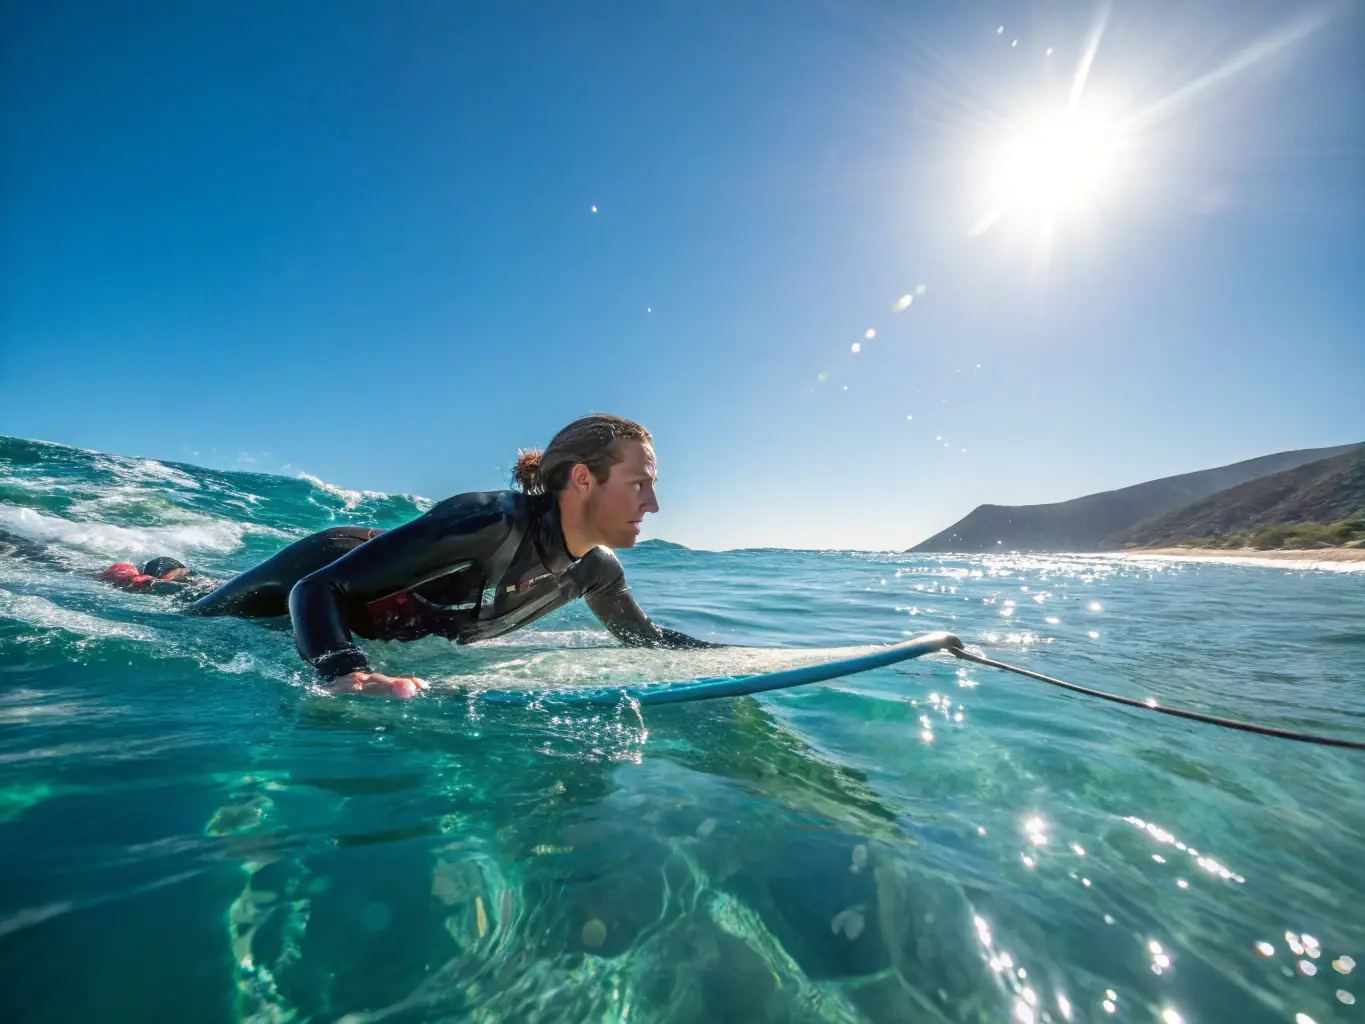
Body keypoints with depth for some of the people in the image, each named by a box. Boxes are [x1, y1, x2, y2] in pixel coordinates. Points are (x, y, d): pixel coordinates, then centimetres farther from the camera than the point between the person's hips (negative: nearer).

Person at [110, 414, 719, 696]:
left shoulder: (595, 572, -20)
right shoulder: (490, 522, -42)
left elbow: (648, 641, -3)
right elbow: (318, 588, -39)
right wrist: (347, 675, -58)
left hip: (379, 621, 6)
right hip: (324, 572, -6)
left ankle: (177, 578, 56)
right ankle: (146, 578, 46)